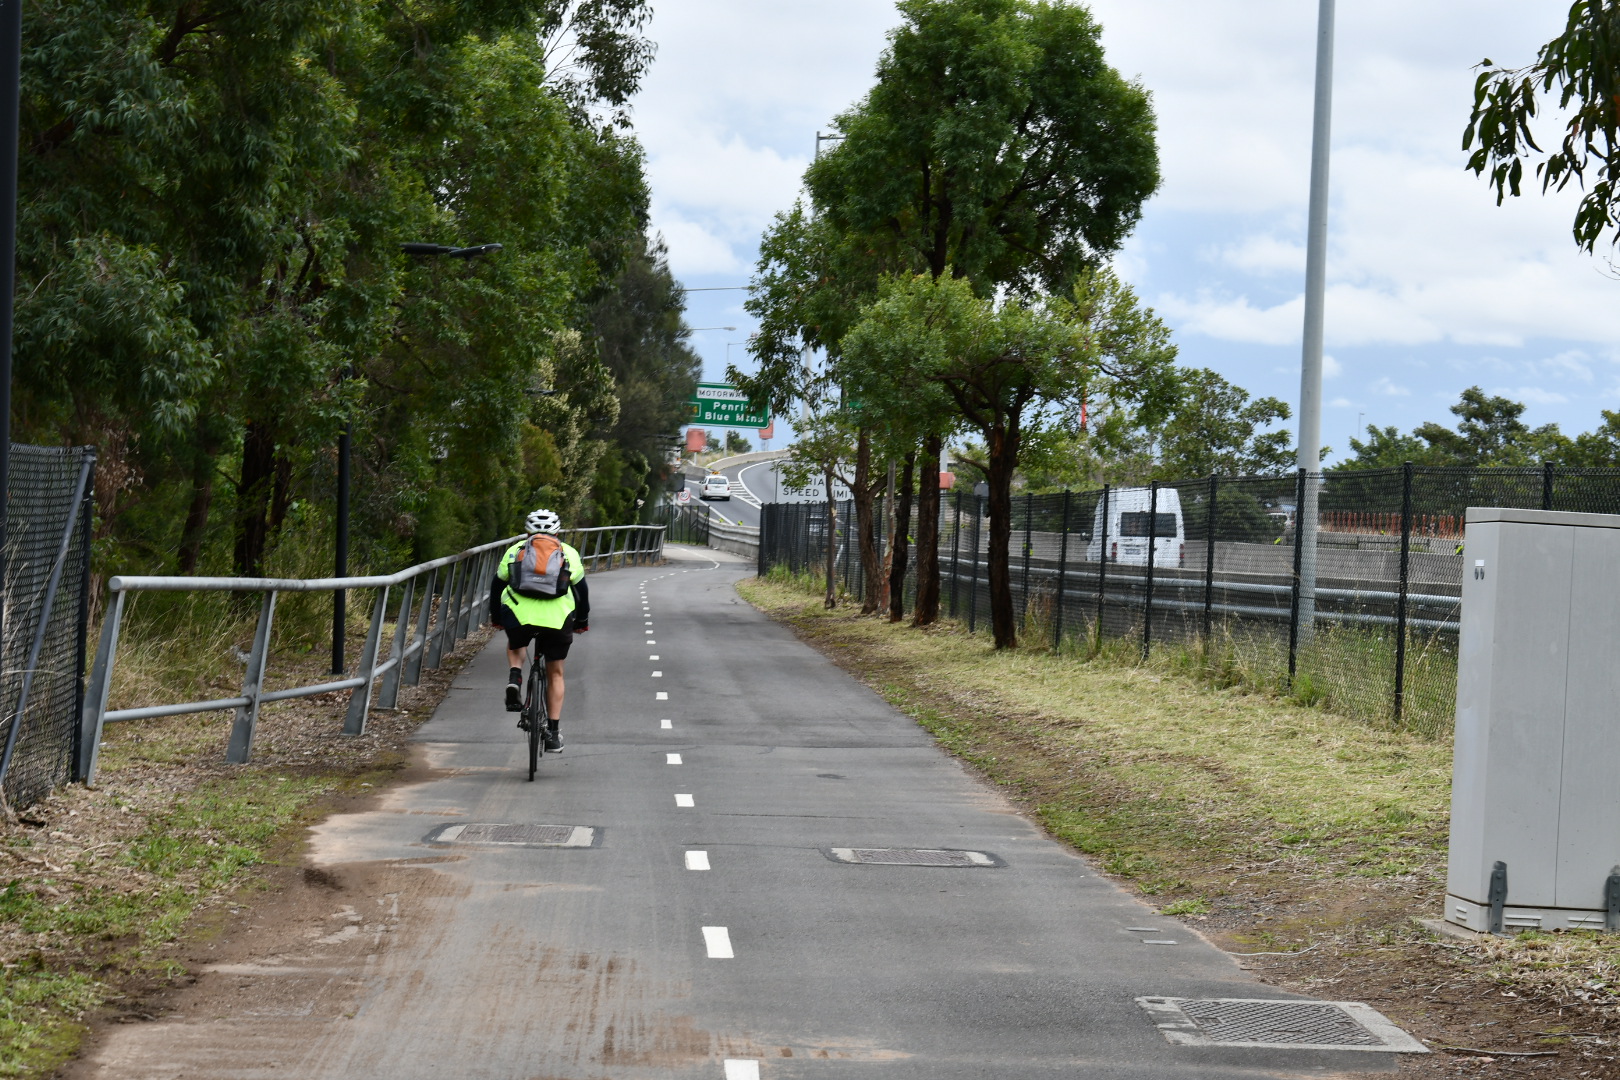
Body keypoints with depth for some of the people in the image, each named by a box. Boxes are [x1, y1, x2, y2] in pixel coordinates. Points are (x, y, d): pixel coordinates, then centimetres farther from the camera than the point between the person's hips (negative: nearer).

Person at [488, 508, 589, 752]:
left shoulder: (515, 550, 18)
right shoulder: (568, 553, 18)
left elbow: (497, 585, 22)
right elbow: (581, 590, 21)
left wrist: (496, 618, 35)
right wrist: (582, 621, 34)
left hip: (519, 616, 0)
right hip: (558, 619, 0)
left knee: (515, 647, 33)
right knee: (555, 674, 15)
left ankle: (515, 678, 2)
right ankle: (553, 733, 11)